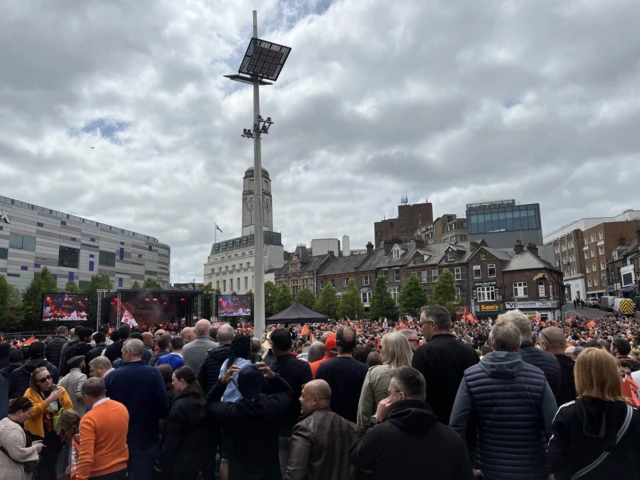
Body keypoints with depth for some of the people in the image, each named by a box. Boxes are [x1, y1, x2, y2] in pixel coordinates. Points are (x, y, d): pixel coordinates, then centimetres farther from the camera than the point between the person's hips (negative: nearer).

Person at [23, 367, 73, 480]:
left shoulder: (59, 389, -1)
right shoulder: (30, 393, -10)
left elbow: (69, 407, 1)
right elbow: (32, 412, -24)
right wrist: (49, 399, -30)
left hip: (56, 433, 3)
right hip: (38, 434, -2)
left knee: (51, 463, 15)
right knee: (41, 465, 3)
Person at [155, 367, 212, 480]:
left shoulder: (179, 405, -21)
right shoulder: (200, 400, 2)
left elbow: (172, 439, -18)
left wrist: (160, 462, -9)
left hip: (181, 461, -7)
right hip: (197, 458, 7)